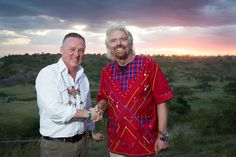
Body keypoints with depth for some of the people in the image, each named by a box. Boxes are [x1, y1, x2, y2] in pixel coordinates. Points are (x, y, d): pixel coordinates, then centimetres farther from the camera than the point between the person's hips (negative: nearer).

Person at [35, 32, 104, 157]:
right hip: (56, 145, -6)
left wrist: (91, 131, 25)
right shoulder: (48, 74, -15)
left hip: (81, 141, 6)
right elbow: (54, 110, -26)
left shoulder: (83, 77, 6)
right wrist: (88, 113, -16)